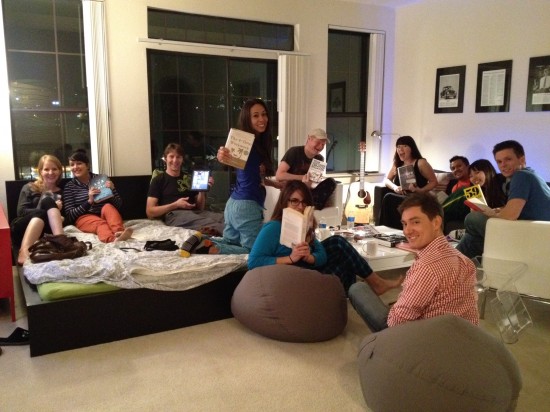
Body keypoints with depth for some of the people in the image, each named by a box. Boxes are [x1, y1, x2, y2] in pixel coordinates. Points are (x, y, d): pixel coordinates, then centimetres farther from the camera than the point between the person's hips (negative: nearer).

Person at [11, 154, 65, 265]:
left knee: (48, 201, -22)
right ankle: (24, 251, -51)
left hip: (45, 231, 1)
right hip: (22, 230, -1)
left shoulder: (62, 191, 19)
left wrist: (54, 211, -13)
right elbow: (21, 211, -1)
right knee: (40, 213, -31)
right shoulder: (29, 188, 13)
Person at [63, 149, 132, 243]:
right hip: (84, 218, -2)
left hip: (104, 215, 2)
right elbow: (69, 216, -1)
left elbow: (118, 204, 9)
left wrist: (112, 190, -12)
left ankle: (119, 232, -59)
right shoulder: (69, 186, 8)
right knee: (100, 222, -34)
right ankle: (112, 239, -68)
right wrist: (89, 201, -14)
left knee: (108, 207, -30)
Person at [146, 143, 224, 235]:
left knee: (222, 217, -29)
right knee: (208, 223, -40)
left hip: (195, 213, 5)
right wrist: (176, 205, -9)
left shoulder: (189, 178, 25)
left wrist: (202, 190, 2)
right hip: (173, 216, -5)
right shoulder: (158, 180, 11)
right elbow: (150, 212, 2)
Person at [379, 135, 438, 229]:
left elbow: (434, 182, -2)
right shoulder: (397, 164, 14)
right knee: (388, 199, -31)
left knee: (389, 198, -31)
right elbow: (386, 180, 17)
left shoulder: (421, 163, -4)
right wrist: (395, 187, -6)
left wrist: (420, 190, -18)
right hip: (400, 198, 5)